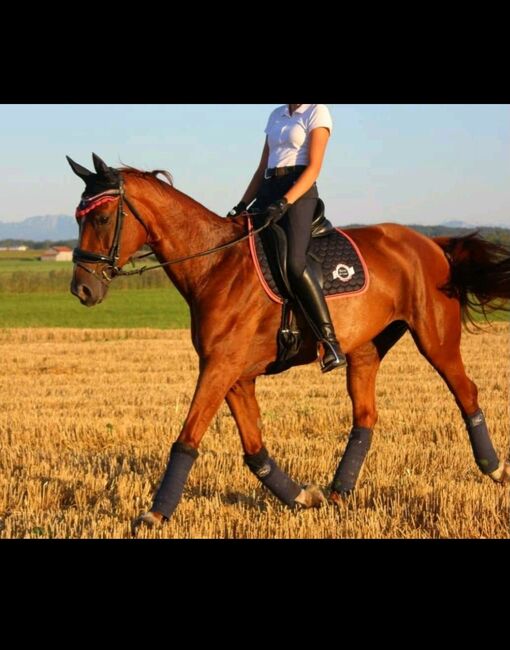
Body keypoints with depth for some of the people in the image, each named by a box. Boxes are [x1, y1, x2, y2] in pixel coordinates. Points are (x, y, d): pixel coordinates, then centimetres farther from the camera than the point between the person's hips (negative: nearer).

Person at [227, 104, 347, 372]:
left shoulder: (317, 112, 0)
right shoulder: (276, 115, 20)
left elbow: (313, 167, -10)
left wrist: (284, 202, -21)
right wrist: (241, 207, 11)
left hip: (298, 192, -8)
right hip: (268, 192, 8)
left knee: (294, 263, -27)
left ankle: (331, 344, -28)